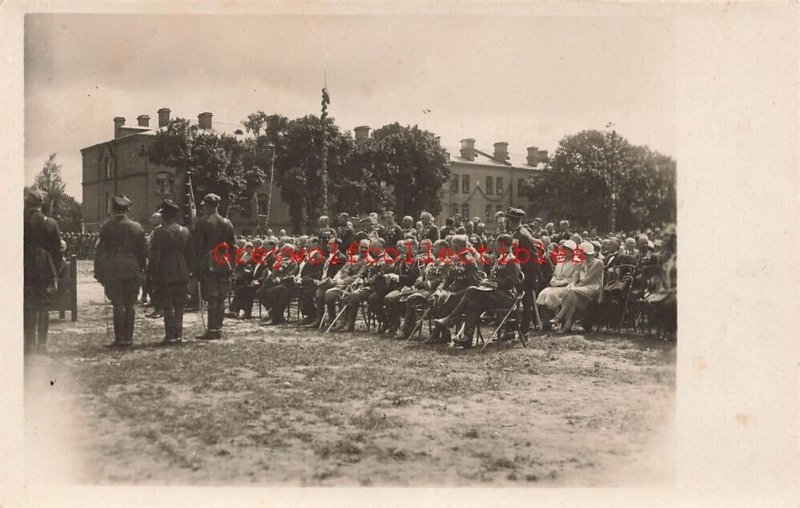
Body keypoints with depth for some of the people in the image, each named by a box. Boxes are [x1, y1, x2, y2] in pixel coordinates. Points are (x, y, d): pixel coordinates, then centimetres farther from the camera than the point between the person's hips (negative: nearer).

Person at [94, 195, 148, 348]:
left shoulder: (107, 226, -3)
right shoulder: (136, 227, 6)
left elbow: (100, 250, -2)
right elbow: (143, 250, 11)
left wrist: (98, 272, 3)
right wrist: (141, 269, 20)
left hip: (113, 271, -3)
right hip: (133, 271, 3)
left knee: (118, 305, -1)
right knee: (130, 305, 7)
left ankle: (120, 339, -2)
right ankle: (128, 338, 8)